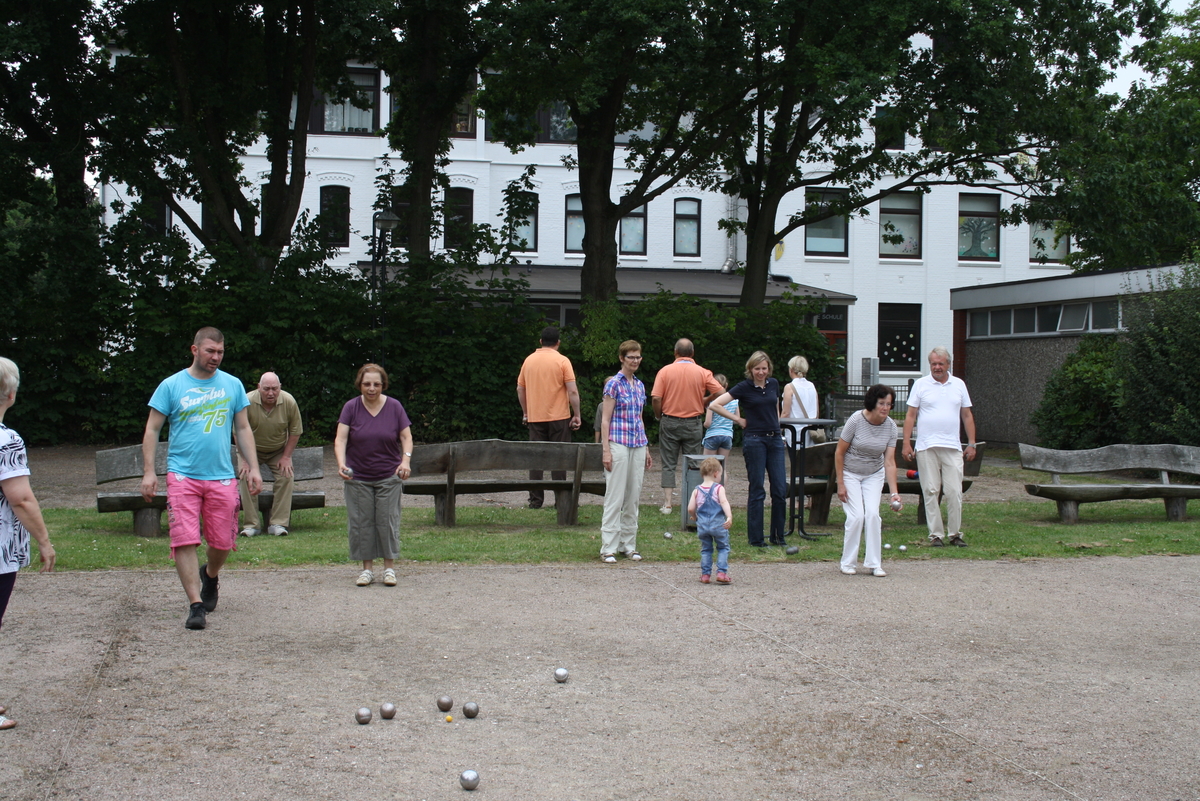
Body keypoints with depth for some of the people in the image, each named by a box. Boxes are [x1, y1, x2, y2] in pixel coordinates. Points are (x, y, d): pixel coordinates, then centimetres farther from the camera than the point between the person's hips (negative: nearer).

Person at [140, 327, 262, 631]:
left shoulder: (233, 385, 9)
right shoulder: (171, 386, 1)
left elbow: (243, 429, 14)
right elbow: (152, 430, 3)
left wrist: (253, 468, 7)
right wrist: (149, 471, -6)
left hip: (222, 477, 2)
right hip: (182, 476, -2)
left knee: (222, 543, 6)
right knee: (185, 540, -11)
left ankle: (210, 575, 39)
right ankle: (196, 605, -5)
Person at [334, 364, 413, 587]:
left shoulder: (394, 406, -1)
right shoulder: (351, 407, -3)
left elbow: (406, 437, -2)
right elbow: (340, 438, -9)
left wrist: (406, 460, -21)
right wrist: (341, 463, -27)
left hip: (388, 476, 0)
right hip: (357, 477, 0)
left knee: (388, 520, -1)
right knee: (360, 522, 1)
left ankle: (389, 567, 10)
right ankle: (367, 568, 11)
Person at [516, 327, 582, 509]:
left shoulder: (529, 360, 6)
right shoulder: (562, 361, -7)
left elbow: (520, 389, 12)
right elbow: (573, 391, -11)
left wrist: (525, 412, 22)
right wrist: (576, 415, -4)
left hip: (535, 417, 3)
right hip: (559, 417, -3)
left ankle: (535, 500, 6)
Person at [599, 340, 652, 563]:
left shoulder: (639, 385, 14)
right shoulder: (614, 384, -5)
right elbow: (605, 419, -7)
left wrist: (646, 449, 18)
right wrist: (606, 450, -14)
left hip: (638, 446, 7)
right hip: (619, 444, -7)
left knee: (634, 497, 8)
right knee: (615, 497, -6)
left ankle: (628, 545, 16)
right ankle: (609, 547, -2)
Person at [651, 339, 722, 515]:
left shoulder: (665, 371, -5)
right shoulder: (702, 373, -3)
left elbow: (656, 398, -12)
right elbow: (719, 392, -8)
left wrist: (659, 415, 5)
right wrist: (703, 401, 9)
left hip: (670, 422, -1)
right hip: (694, 423, 1)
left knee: (669, 464, 6)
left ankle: (667, 504, 1)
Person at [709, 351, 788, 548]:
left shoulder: (774, 384, 9)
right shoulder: (744, 388, -5)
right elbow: (714, 405, -10)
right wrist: (738, 419, -6)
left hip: (775, 439, 5)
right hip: (754, 440, -5)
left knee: (780, 490, 2)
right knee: (757, 491, -2)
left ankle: (778, 535, 14)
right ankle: (755, 538, 6)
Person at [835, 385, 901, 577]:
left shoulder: (891, 427, -13)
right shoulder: (856, 420, -22)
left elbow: (889, 461, -12)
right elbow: (839, 453, -14)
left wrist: (894, 492, -21)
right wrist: (840, 484, -14)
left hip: (874, 475, 3)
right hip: (850, 473, -3)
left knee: (873, 514, -14)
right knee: (856, 515, -15)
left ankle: (874, 563, -5)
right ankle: (848, 562, 1)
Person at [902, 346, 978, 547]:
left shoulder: (959, 385, 11)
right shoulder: (920, 384, 4)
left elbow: (967, 415, 14)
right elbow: (910, 415, 3)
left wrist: (971, 444, 8)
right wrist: (906, 443, -4)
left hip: (952, 447, 2)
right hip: (926, 447, -1)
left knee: (954, 492, -3)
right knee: (931, 492, -1)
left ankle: (955, 533, 8)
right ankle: (935, 534, 6)